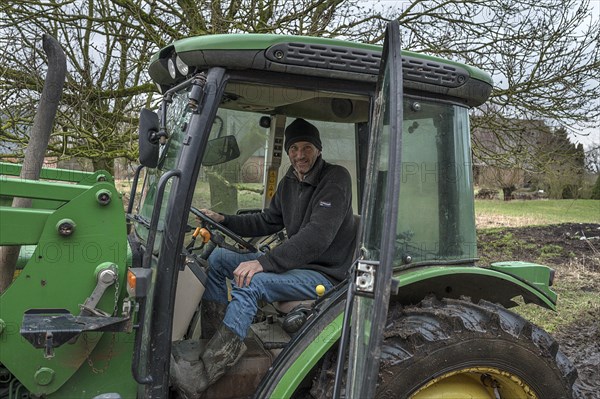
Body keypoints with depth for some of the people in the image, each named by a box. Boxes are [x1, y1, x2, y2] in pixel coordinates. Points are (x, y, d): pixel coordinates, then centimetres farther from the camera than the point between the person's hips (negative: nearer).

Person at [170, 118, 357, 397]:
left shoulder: (335, 178, -17)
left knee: (249, 283, -31)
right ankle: (214, 336, 0)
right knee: (217, 257, 3)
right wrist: (224, 220, 5)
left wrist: (264, 262, -33)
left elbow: (317, 236, -28)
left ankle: (204, 375, -28)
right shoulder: (289, 182, 10)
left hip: (324, 274, -9)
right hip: (296, 262, 9)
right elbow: (268, 222, 19)